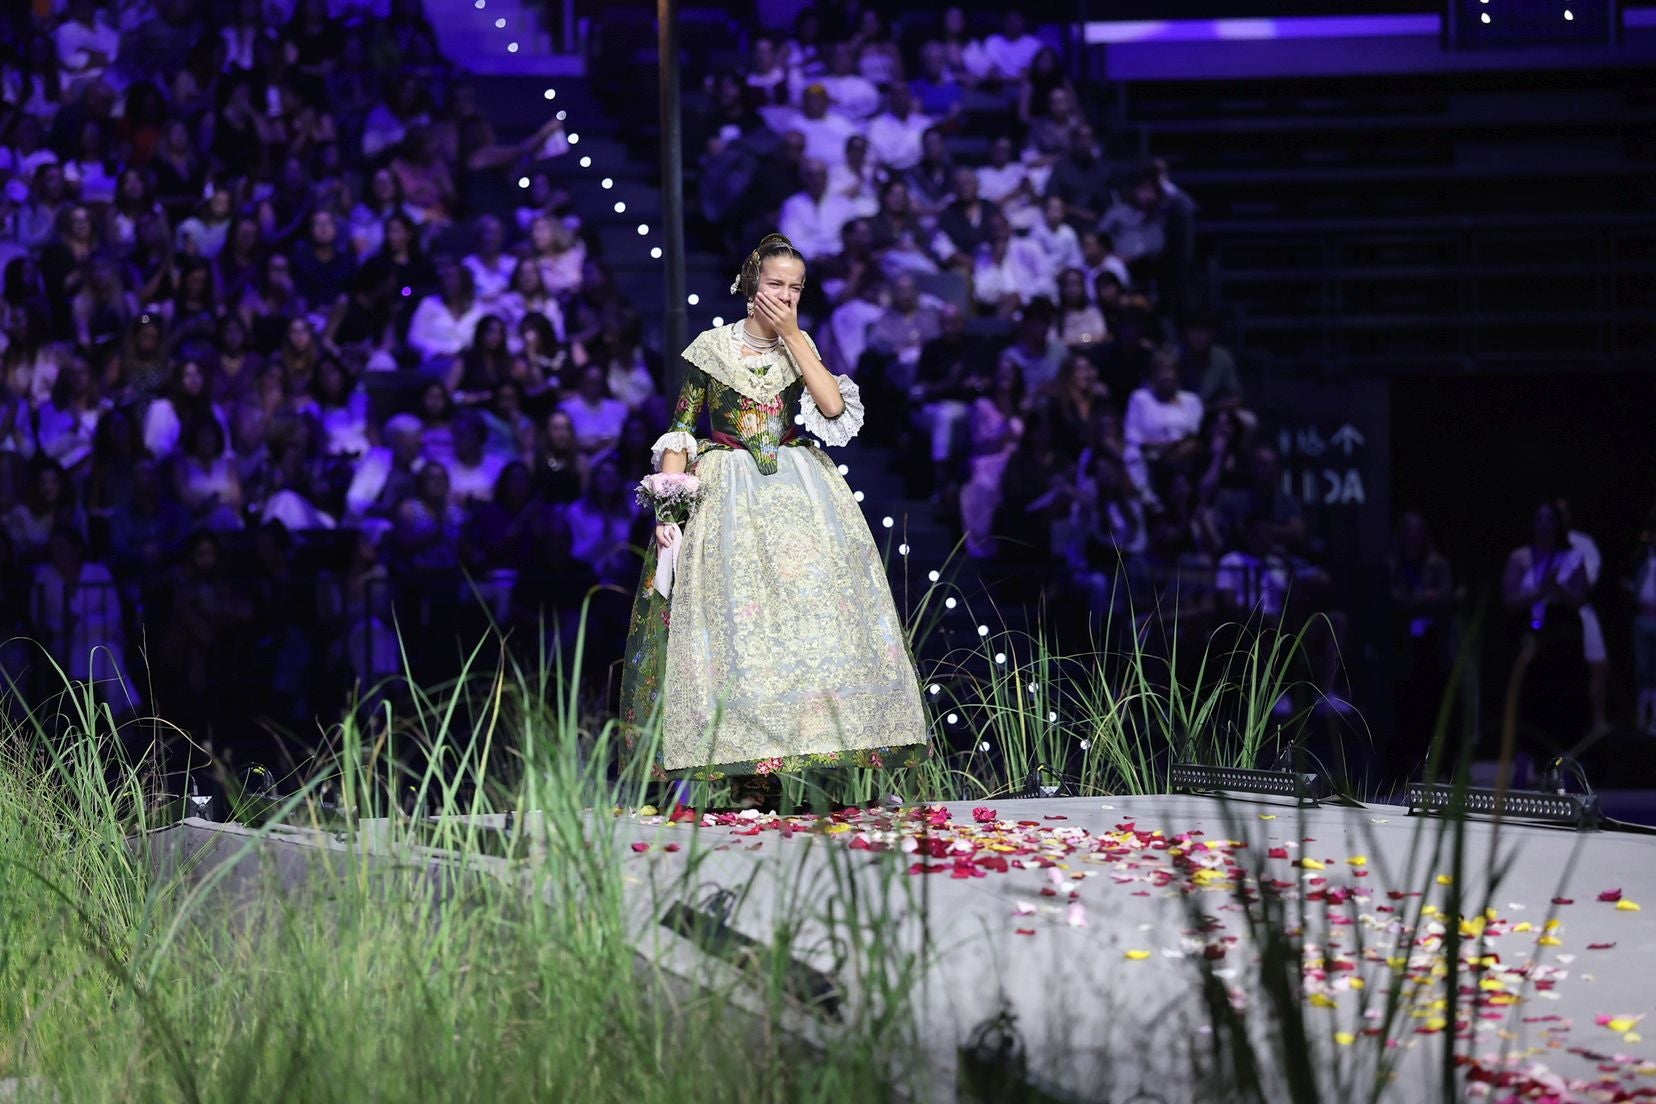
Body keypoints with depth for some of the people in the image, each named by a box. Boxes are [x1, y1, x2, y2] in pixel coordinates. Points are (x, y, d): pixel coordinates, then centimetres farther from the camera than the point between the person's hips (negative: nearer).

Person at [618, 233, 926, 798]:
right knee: (731, 618, -10)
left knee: (810, 605, -7)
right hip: (728, 496, -3)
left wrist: (791, 334, -7)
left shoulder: (799, 345, 9)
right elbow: (679, 431, 1)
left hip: (798, 494, 3)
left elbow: (833, 405, -8)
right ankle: (740, 762, -10)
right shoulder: (712, 347, 1)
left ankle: (816, 749, -5)